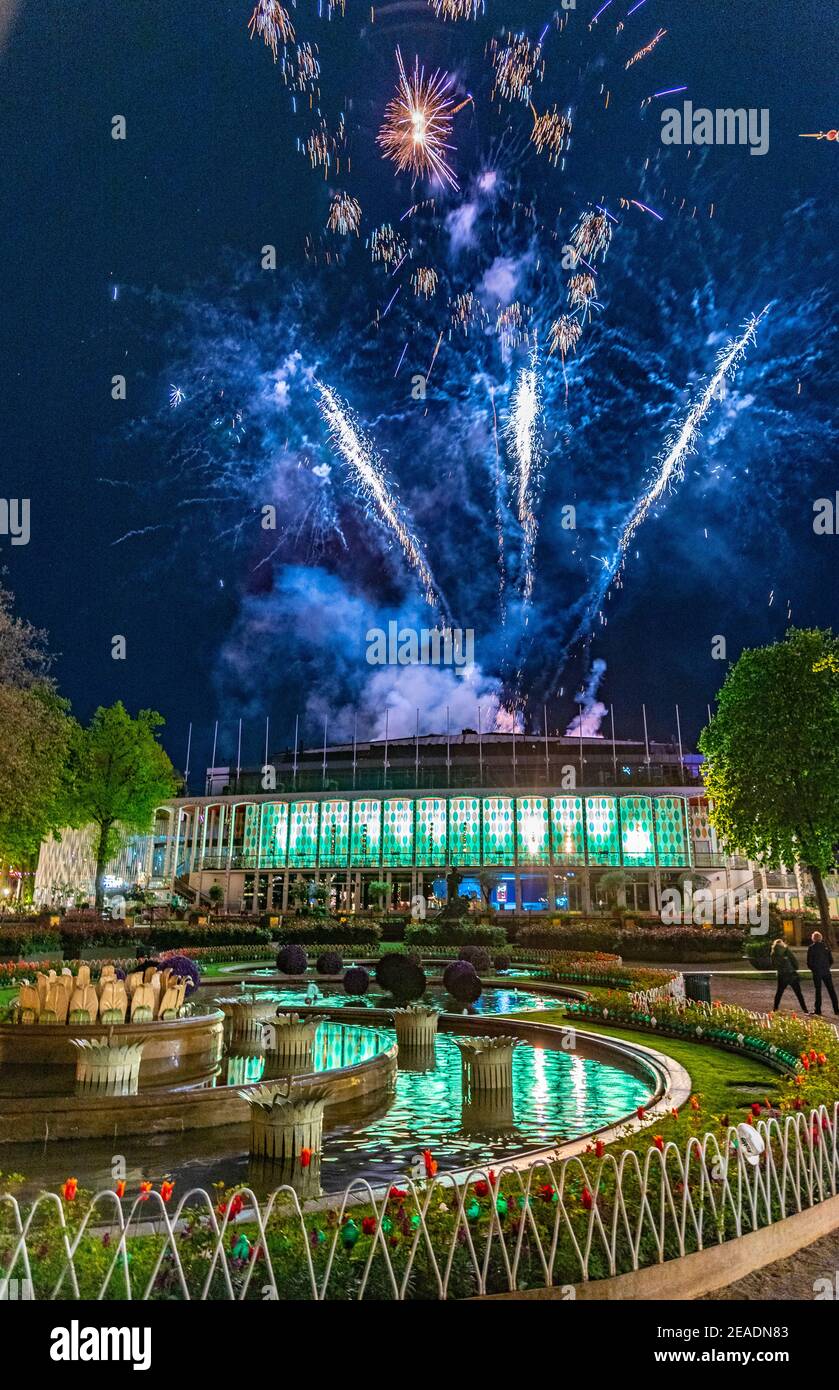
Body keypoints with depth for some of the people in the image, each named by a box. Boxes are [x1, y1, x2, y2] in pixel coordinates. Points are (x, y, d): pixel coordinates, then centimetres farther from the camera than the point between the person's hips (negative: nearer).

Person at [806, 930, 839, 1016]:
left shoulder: (811, 948, -6)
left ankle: (818, 1009, 6)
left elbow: (809, 962, -5)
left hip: (816, 972, -2)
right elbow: (831, 960, 5)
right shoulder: (826, 946, 2)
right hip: (826, 972, 2)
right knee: (831, 990, 7)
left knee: (818, 990, 6)